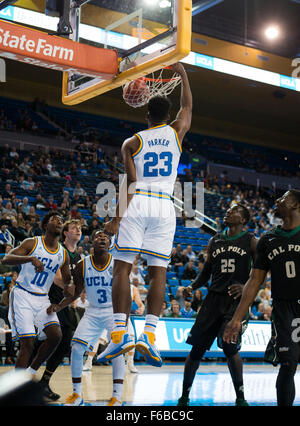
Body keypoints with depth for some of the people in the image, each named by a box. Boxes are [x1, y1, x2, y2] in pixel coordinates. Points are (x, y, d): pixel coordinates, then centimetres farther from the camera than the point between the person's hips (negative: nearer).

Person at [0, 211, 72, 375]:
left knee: (55, 335, -16)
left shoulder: (63, 254, 8)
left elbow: (67, 281, 18)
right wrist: (31, 259, -36)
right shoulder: (32, 243, -6)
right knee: (27, 343, -14)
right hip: (22, 296, -5)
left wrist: (67, 287, -8)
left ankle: (31, 372, 4)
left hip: (42, 300, 5)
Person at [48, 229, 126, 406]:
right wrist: (59, 306, -8)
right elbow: (75, 293, 4)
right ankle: (77, 394, 8)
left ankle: (117, 397, -10)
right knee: (77, 349, -6)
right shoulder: (82, 266, -5)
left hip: (114, 310, -3)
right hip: (93, 312, 3)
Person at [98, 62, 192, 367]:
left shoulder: (132, 142, 6)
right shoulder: (176, 132, 13)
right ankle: (149, 334, -11)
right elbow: (187, 106, 32)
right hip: (164, 207, 2)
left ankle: (119, 333, -14)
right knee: (158, 271, 1)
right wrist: (182, 74, 44)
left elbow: (130, 181, -4)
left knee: (122, 267, -3)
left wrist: (116, 218, -7)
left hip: (136, 204, -2)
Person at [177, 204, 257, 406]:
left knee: (230, 347, -18)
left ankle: (240, 397, -3)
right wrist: (192, 287, 3)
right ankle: (184, 396, 18)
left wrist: (246, 287, -18)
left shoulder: (250, 241, 3)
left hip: (236, 300, -4)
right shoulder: (215, 241, 15)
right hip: (214, 297, 4)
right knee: (197, 348, 3)